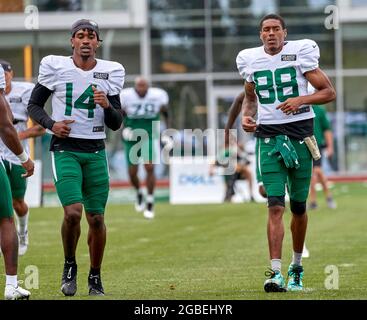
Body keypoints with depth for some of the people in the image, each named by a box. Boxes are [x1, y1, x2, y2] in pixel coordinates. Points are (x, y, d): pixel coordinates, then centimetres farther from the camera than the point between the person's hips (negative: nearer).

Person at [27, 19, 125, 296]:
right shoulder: (54, 66, -2)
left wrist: (107, 106, -14)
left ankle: (95, 277, 22)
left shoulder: (111, 72, 3)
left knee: (96, 218, 3)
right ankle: (70, 266, 7)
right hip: (65, 149, -2)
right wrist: (51, 124, -10)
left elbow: (116, 125, 7)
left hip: (95, 151, 3)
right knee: (73, 212, -19)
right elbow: (34, 105, 8)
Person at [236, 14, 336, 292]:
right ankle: (276, 273, -17)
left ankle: (296, 267, 28)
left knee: (298, 207, 9)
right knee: (275, 206, -11)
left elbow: (329, 92, -1)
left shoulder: (300, 53, -4)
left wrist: (301, 100, -17)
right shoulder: (251, 60, 5)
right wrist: (246, 115, 3)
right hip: (269, 137, 1)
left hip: (300, 135, -1)